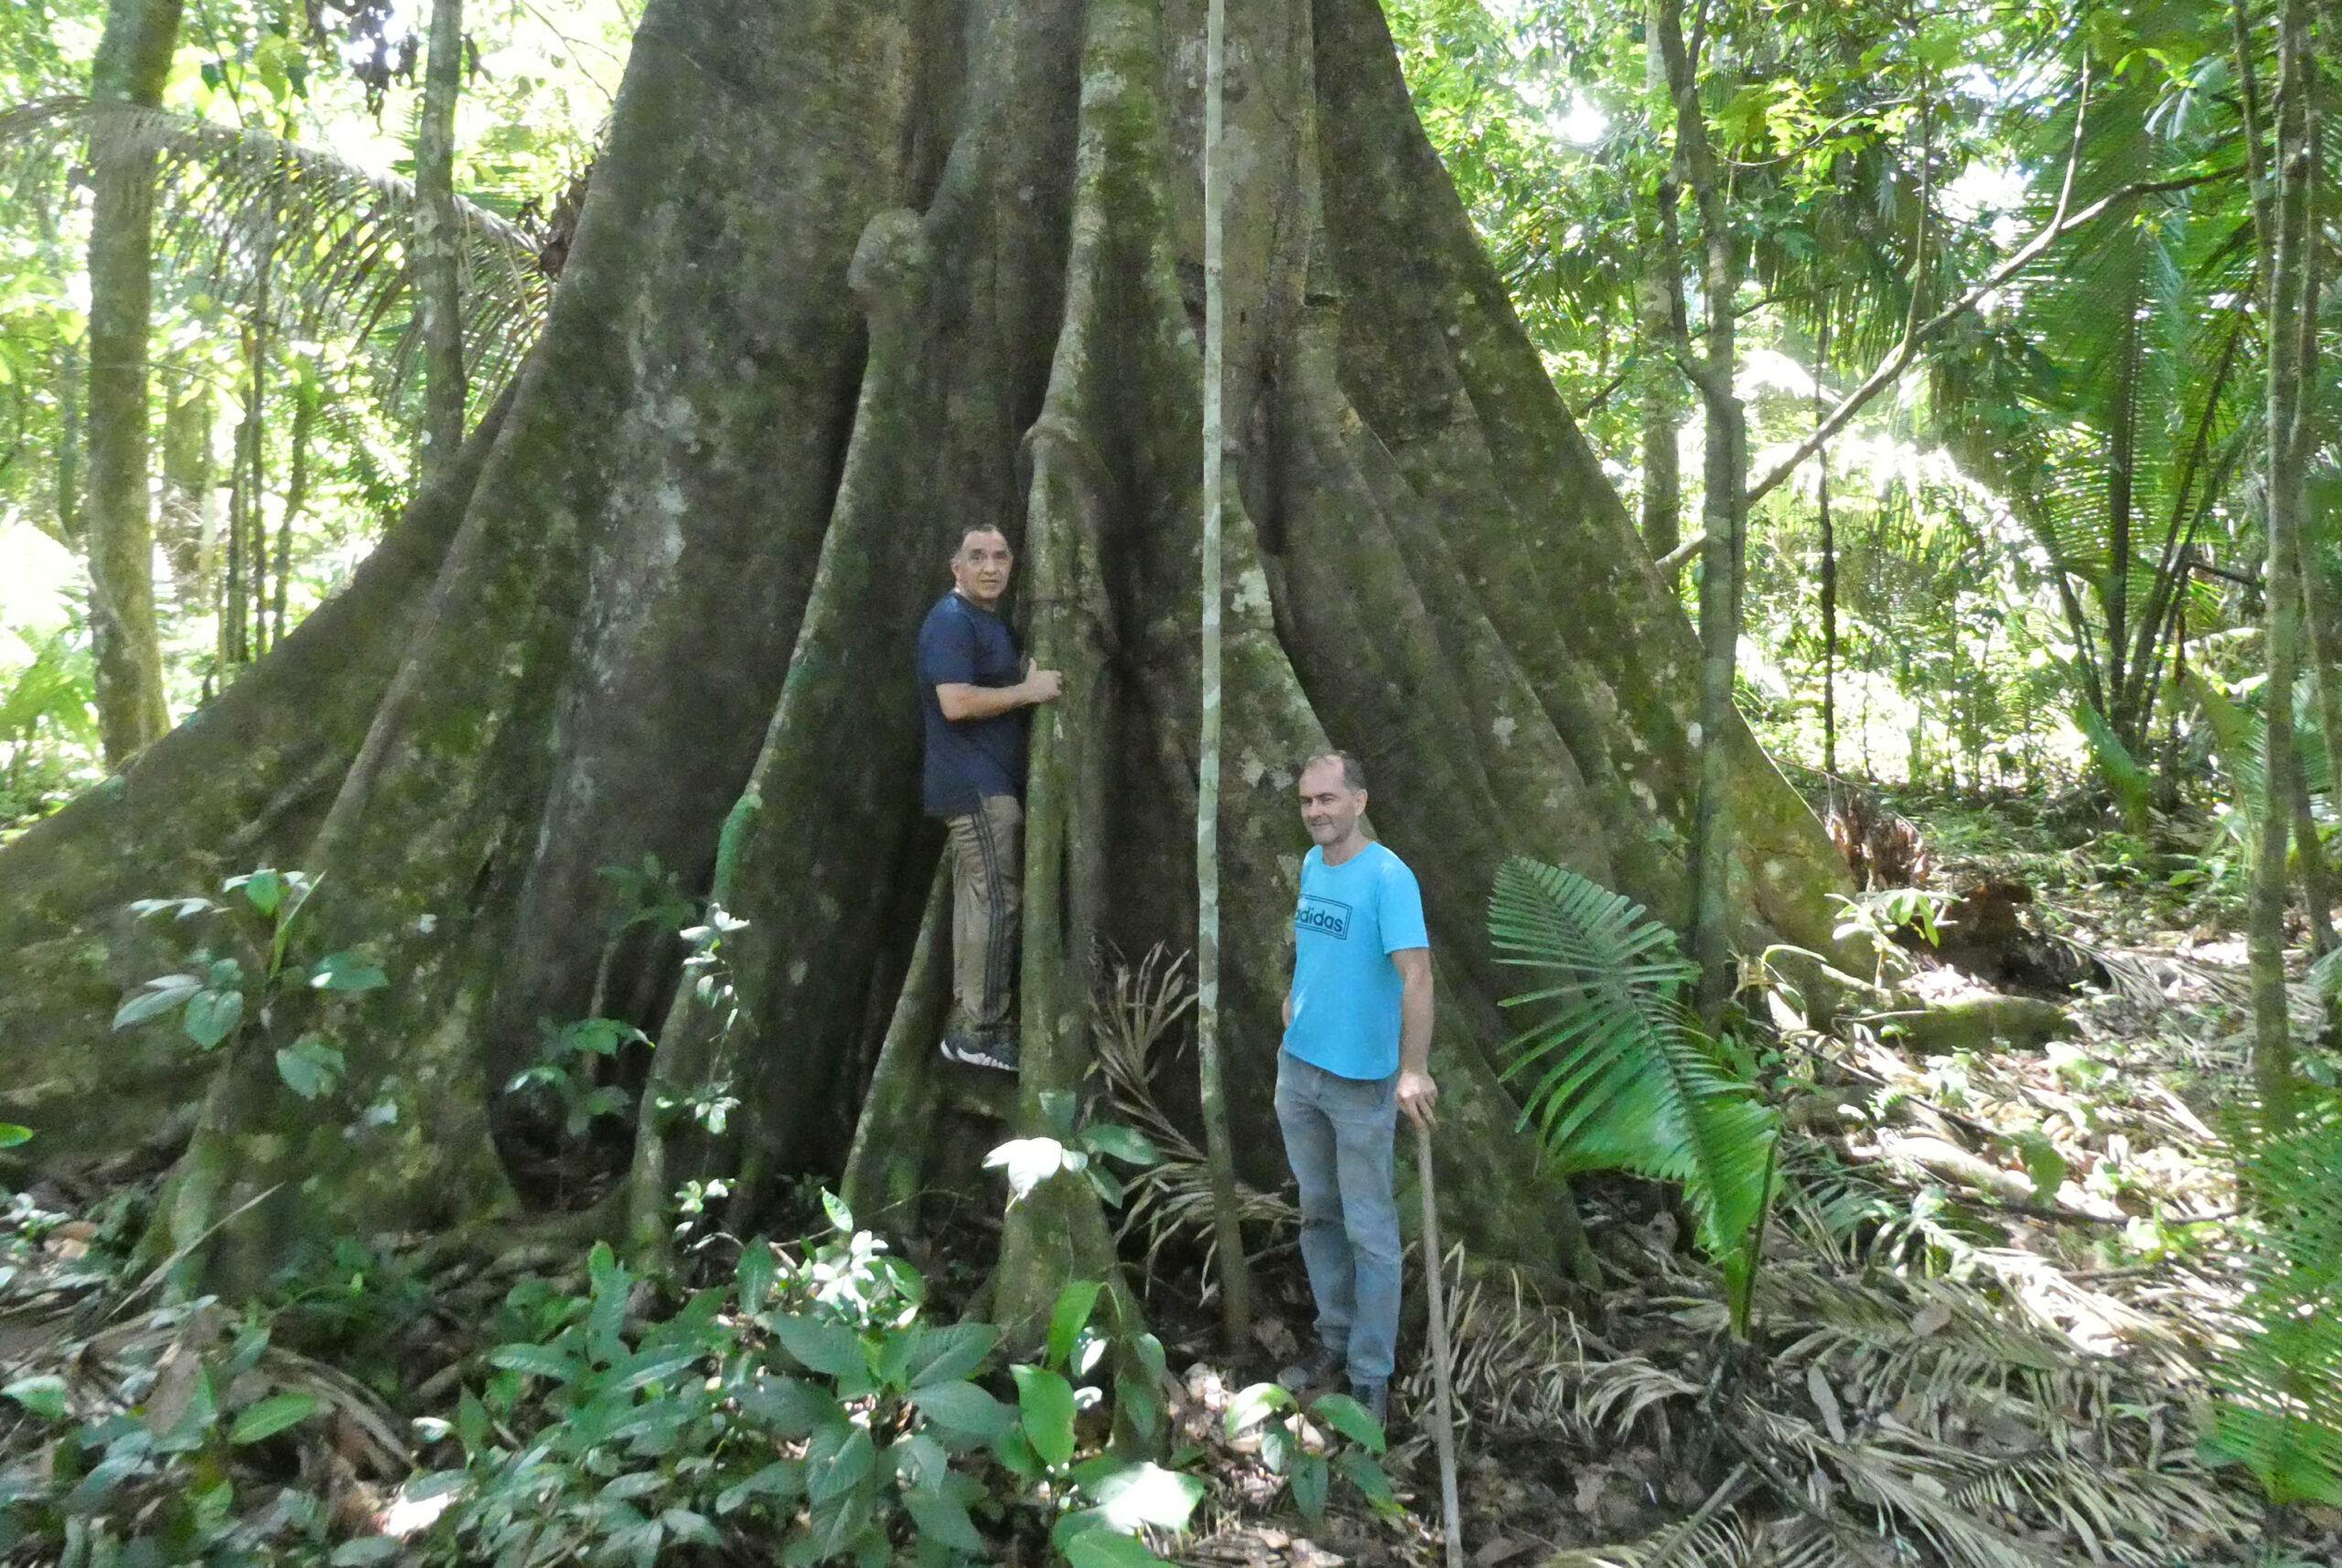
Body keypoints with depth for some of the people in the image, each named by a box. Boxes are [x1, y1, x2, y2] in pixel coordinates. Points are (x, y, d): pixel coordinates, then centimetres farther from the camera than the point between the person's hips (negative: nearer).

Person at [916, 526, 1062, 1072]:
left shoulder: (990, 618, 18)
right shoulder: (951, 620, -14)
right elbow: (956, 703, -24)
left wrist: (1031, 676, 13)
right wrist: (1028, 689, -16)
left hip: (985, 781, 10)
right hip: (974, 784, -10)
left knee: (978, 899, 12)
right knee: (996, 900, -10)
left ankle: (970, 1020, 19)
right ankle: (979, 1030, -3)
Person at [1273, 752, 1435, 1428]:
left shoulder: (1389, 877, -19)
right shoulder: (1312, 864, 4)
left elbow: (1416, 975, -29)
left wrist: (1413, 1069, -36)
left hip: (1360, 1080, -7)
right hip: (1297, 1068, 7)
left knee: (1369, 1231, 6)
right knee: (1319, 1213, 19)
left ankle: (1371, 1374, 19)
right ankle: (1335, 1338, 36)